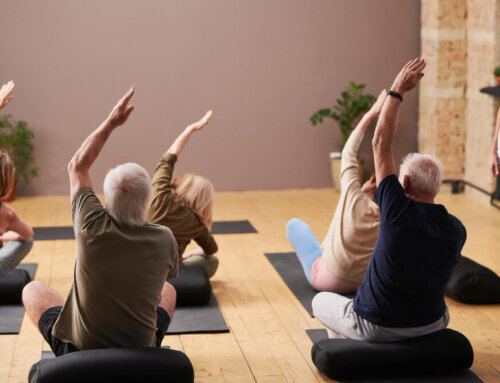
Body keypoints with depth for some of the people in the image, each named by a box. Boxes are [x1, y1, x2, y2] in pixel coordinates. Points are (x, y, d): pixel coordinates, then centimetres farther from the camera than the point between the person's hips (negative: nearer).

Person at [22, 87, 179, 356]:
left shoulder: (92, 227, -21)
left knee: (33, 290, 23)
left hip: (79, 353, -1)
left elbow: (77, 165, -2)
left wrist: (111, 122, 4)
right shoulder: (164, 240, -17)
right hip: (142, 355, 2)